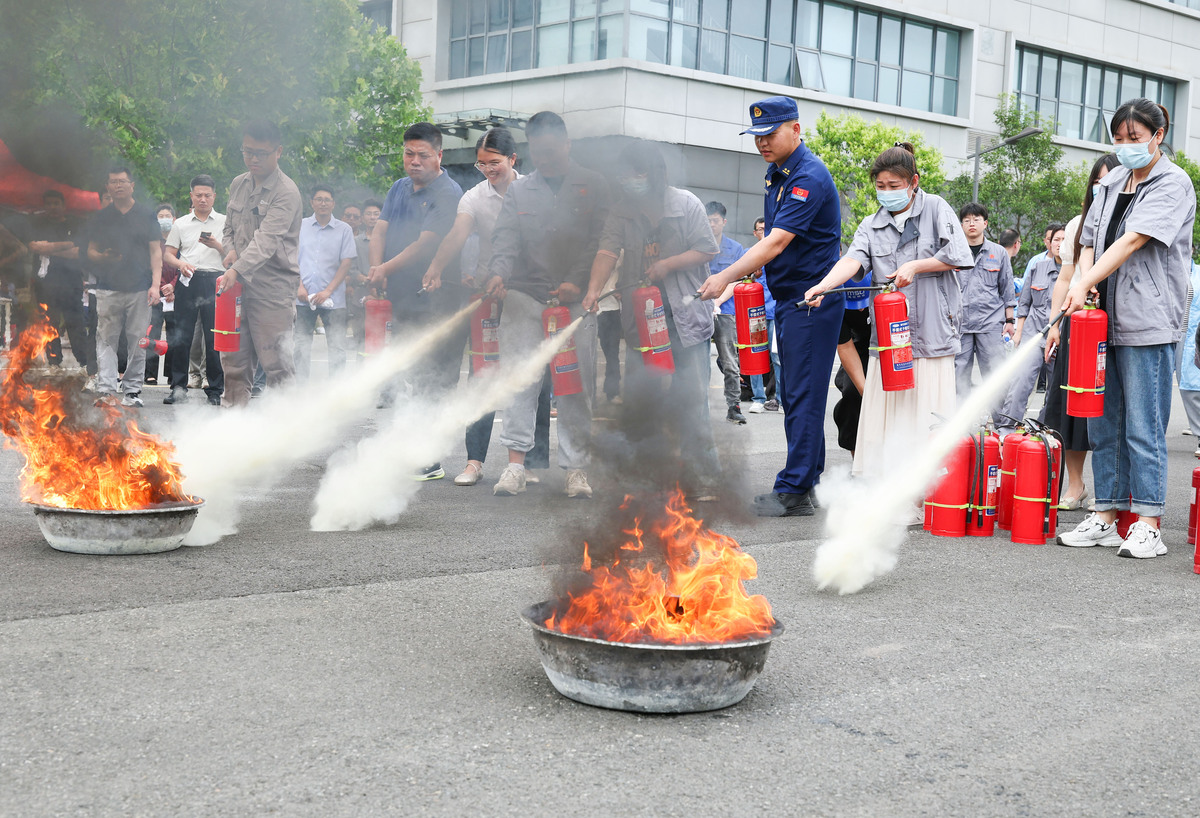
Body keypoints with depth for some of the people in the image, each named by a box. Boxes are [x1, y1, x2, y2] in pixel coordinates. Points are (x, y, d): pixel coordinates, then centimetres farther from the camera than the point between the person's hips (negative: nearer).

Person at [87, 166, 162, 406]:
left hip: (139, 289, -1)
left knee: (137, 341, -1)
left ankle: (132, 390, 5)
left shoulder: (146, 215, 9)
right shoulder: (101, 217, 12)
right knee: (106, 339, -5)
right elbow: (91, 251, 15)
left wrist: (155, 285, -3)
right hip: (108, 289, 1)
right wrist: (102, 257, -9)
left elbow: (156, 252, 7)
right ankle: (106, 389, -6)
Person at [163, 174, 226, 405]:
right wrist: (180, 264, -8)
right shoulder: (181, 224, 16)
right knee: (181, 336, -1)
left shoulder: (224, 222, 11)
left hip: (214, 281, -2)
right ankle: (178, 388, 6)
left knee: (214, 337, -3)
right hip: (187, 282, 2)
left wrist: (217, 246, -11)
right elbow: (167, 255, 12)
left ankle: (215, 390, 3)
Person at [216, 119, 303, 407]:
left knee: (277, 363, -7)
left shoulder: (286, 192, -12)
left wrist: (237, 270, -35)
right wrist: (230, 249, 1)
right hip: (239, 286, 7)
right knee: (234, 359, 10)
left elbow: (267, 239, -23)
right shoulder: (238, 185, 13)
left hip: (274, 288, -7)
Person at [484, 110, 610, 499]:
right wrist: (498, 273, -16)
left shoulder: (593, 186, 9)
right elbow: (505, 239, 4)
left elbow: (599, 241, 2)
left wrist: (577, 282, -11)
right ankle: (515, 463, -4)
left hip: (575, 300, -1)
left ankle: (576, 467, 7)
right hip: (524, 296, 1)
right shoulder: (518, 191, 14)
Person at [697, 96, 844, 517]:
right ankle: (807, 483, 17)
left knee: (803, 395, -7)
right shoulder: (776, 173, 13)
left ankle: (794, 490, -5)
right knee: (793, 394, 11)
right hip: (787, 298, 10)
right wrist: (748, 273, 12)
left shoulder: (809, 178, -18)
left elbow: (777, 242, -26)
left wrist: (728, 276, -30)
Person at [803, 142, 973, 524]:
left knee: (925, 419, -4)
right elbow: (853, 259, -6)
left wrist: (915, 266, -9)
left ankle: (923, 504, 1)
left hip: (930, 332, -4)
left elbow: (959, 256, -3)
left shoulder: (936, 209, 4)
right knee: (887, 417, 4)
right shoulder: (872, 225, 12)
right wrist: (822, 286, -24)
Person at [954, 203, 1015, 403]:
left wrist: (1009, 320, 8)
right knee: (959, 373, 0)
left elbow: (1007, 289, 13)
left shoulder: (999, 253, 10)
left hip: (991, 323, 0)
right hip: (959, 323, 0)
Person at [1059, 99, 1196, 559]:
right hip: (1106, 318, 7)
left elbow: (1133, 241, -16)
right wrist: (1086, 284, -3)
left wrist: (1082, 285, -23)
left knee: (1143, 426, -6)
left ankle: (1148, 526, -1)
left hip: (1148, 322, -7)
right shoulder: (1113, 183, 17)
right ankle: (1105, 519, 15)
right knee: (1103, 424, 8)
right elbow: (1090, 243, 18)